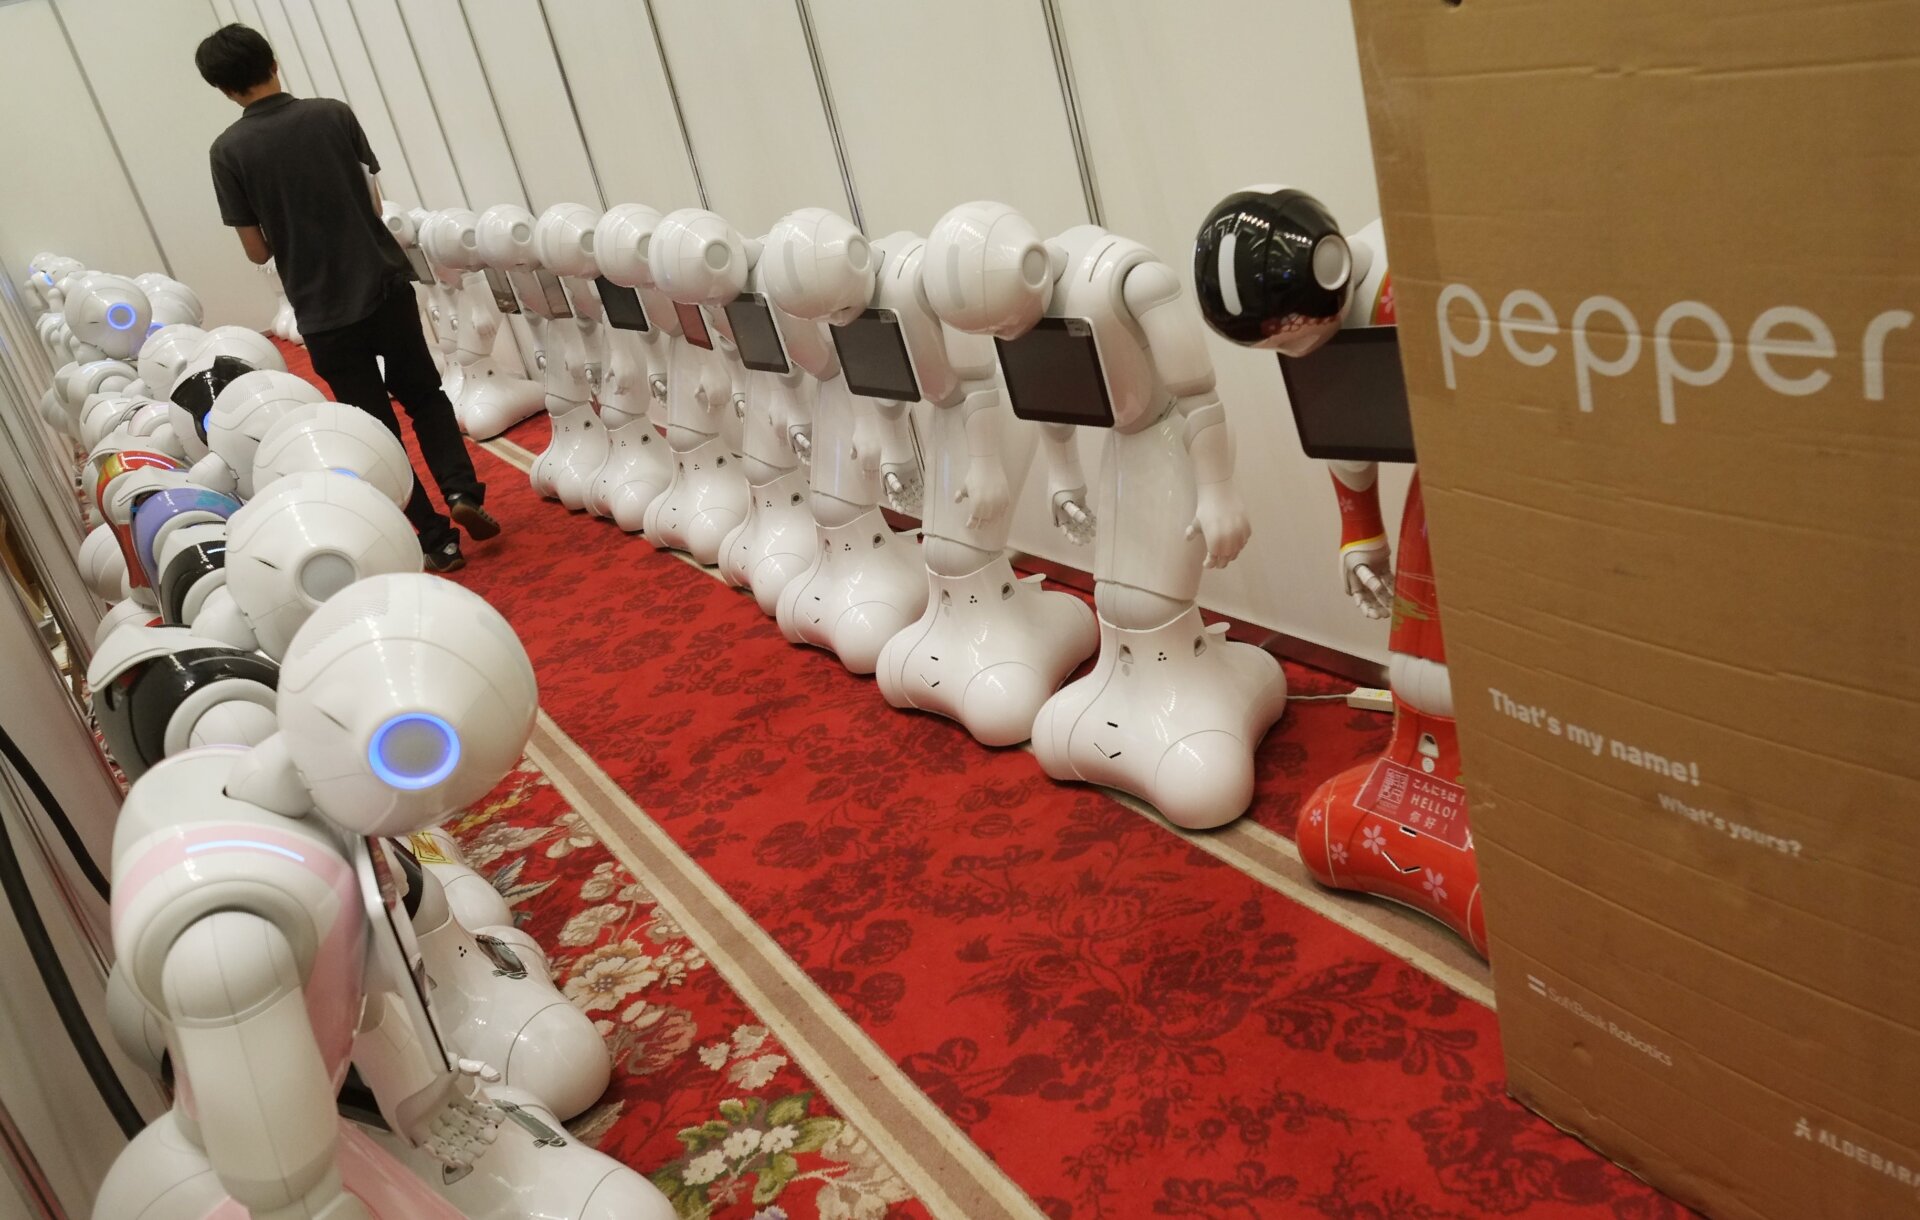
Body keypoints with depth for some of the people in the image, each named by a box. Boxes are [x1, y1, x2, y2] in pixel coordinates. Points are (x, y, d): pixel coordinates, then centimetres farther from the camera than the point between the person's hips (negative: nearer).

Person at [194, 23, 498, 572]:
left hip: (323, 311, -1)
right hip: (385, 284, 2)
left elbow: (257, 250, -4)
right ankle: (460, 489, 3)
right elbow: (374, 202, 3)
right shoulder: (334, 114, -3)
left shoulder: (229, 150, -6)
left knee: (379, 426, 10)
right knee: (423, 393, 22)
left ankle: (437, 541, 11)